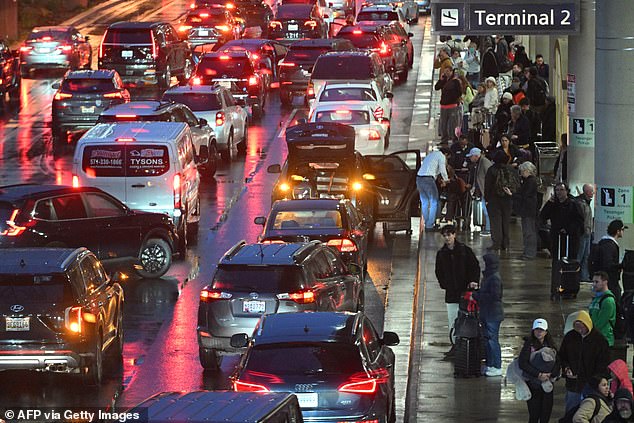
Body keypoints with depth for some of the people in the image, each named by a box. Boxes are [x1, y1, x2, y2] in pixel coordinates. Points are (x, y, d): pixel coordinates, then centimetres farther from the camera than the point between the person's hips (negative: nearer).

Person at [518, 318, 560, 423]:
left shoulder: (551, 346, 6)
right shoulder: (529, 345, -6)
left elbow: (558, 363, 2)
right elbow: (522, 363, -16)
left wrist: (551, 374, -16)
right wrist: (538, 374, -21)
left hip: (547, 385, 4)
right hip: (533, 385, -4)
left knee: (546, 415, 6)